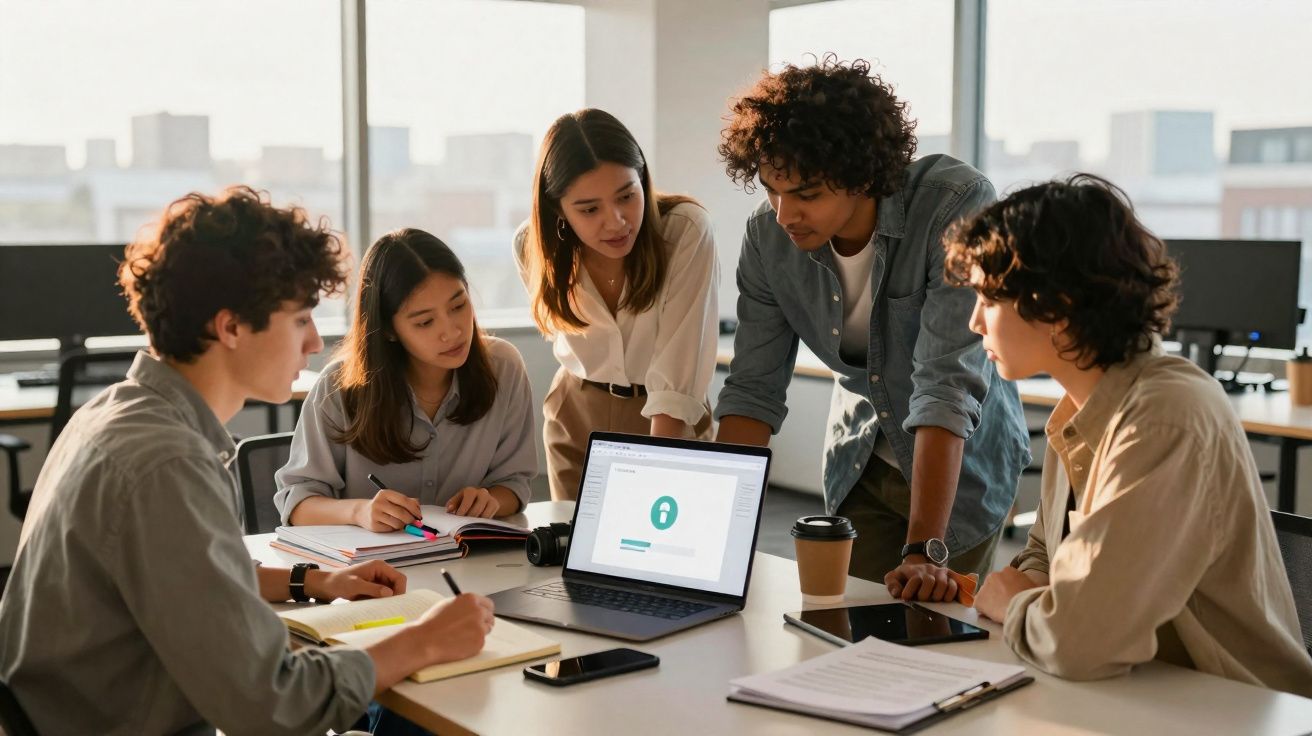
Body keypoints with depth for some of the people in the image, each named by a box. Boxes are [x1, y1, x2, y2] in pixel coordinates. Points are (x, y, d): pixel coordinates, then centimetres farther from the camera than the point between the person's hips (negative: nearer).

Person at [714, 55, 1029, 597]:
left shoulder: (957, 206, -30)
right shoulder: (768, 236, -16)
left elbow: (947, 383, -35)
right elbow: (754, 388, -10)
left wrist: (926, 550, -38)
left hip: (963, 459, -3)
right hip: (859, 464, 4)